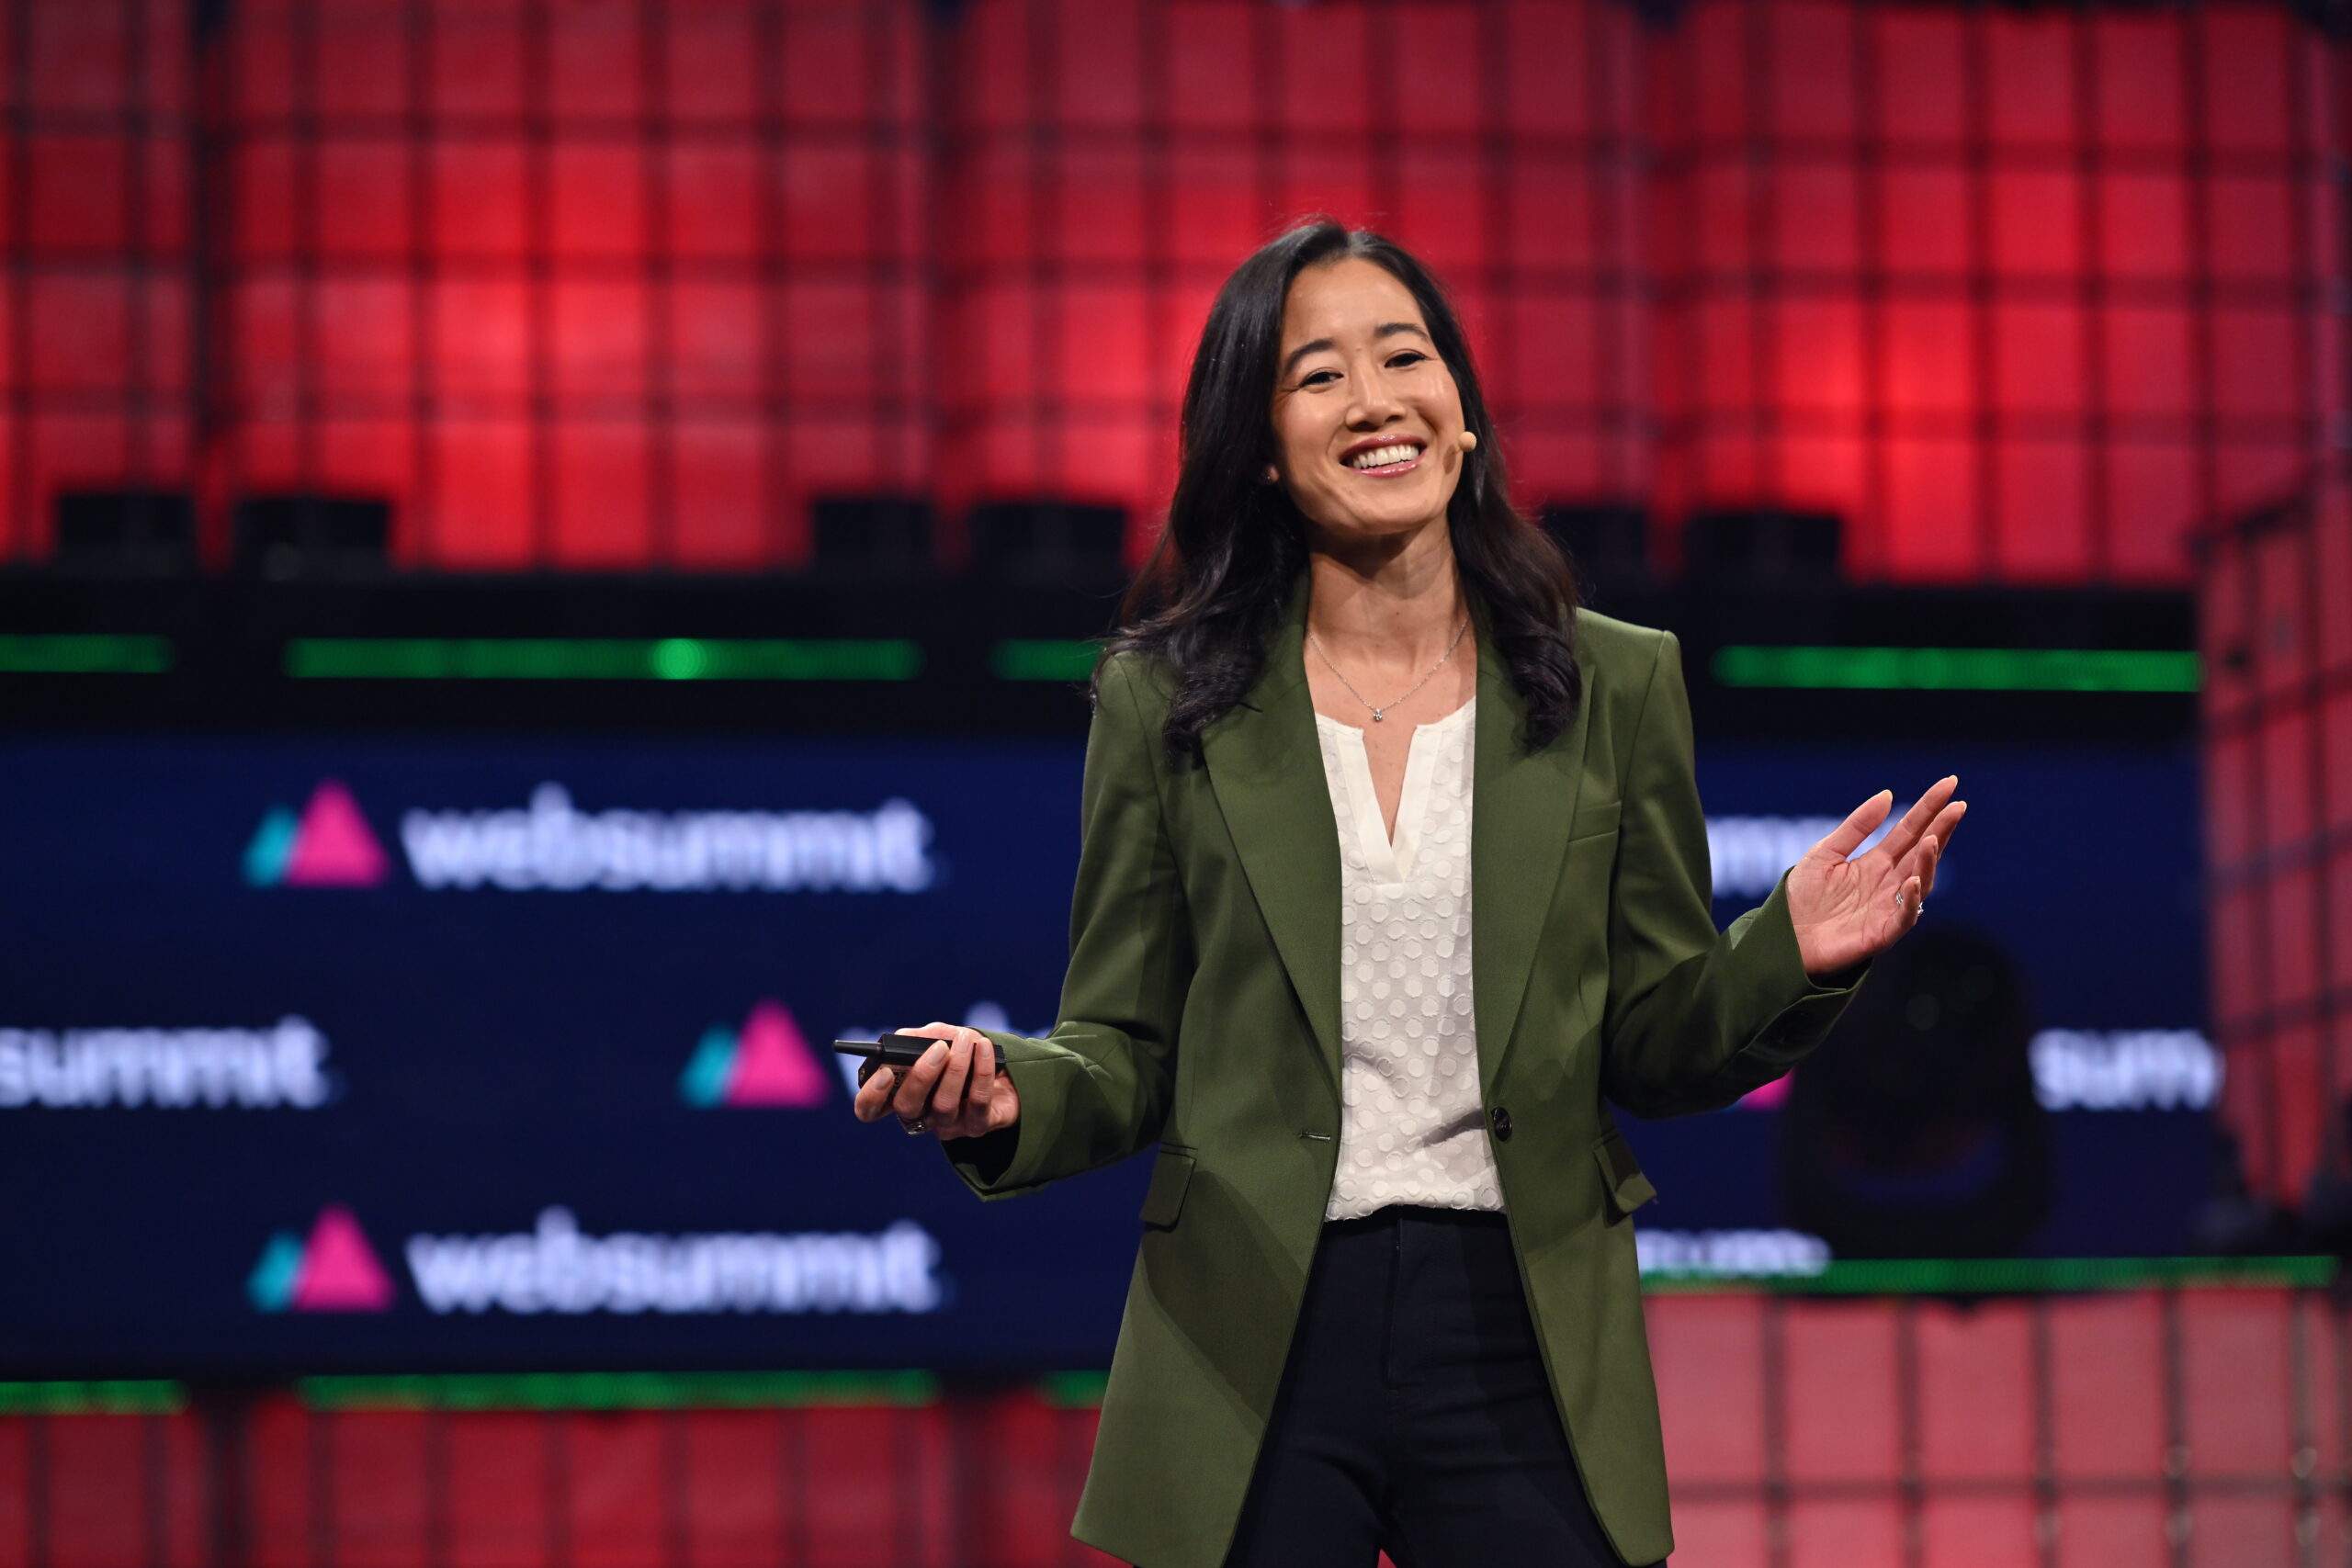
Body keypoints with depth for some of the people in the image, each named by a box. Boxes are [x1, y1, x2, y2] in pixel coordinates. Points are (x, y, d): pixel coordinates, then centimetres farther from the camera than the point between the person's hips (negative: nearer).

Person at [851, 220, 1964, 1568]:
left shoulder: (1616, 687, 6)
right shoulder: (1166, 701, 4)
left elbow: (1653, 1048, 8)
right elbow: (1130, 1054, 5)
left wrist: (1786, 958, -12)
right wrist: (1010, 1096, -16)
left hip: (1523, 1350, 1)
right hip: (1250, 1348, 0)